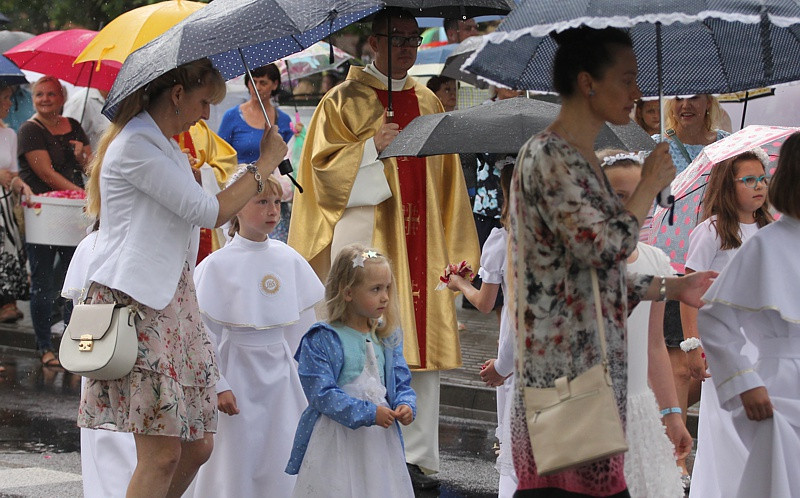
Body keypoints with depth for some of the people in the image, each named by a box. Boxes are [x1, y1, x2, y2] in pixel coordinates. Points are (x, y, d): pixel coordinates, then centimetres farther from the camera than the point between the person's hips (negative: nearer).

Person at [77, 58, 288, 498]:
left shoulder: (165, 147, 21)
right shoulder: (135, 146, -11)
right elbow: (209, 212, -13)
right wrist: (266, 164, -4)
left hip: (170, 298, 10)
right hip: (135, 304, -10)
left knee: (197, 445, 4)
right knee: (162, 452, -13)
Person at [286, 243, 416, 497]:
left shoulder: (387, 338, 9)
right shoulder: (322, 340, -10)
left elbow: (401, 384, 14)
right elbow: (321, 393, -16)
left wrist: (406, 405, -9)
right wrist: (367, 413, -20)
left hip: (381, 440, 5)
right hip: (336, 444, -5)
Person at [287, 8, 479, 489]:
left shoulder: (429, 103, 16)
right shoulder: (345, 100, 3)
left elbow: (447, 179, 18)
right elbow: (322, 164, -3)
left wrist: (456, 247, 13)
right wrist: (372, 147, -17)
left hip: (419, 240, 5)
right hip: (365, 238, -5)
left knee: (423, 342, 2)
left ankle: (417, 455, 6)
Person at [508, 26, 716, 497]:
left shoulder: (584, 160, 17)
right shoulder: (548, 157, -12)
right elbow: (605, 246, -21)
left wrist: (672, 288, 17)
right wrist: (651, 185, -8)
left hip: (597, 362, 10)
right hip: (565, 366, -10)